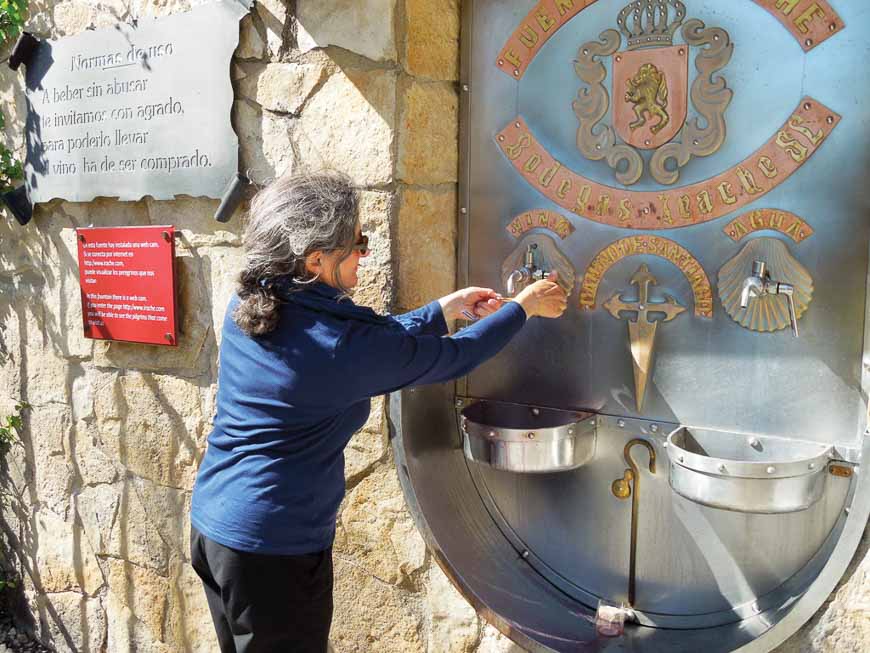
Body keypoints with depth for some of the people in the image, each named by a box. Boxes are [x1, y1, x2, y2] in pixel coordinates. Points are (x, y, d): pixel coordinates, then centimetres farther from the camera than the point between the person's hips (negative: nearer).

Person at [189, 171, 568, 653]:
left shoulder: (247, 307, -3)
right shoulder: (341, 345, -25)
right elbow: (453, 358, -11)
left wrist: (445, 309, 13)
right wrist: (523, 307, 4)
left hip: (210, 524, 8)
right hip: (274, 547, -8)